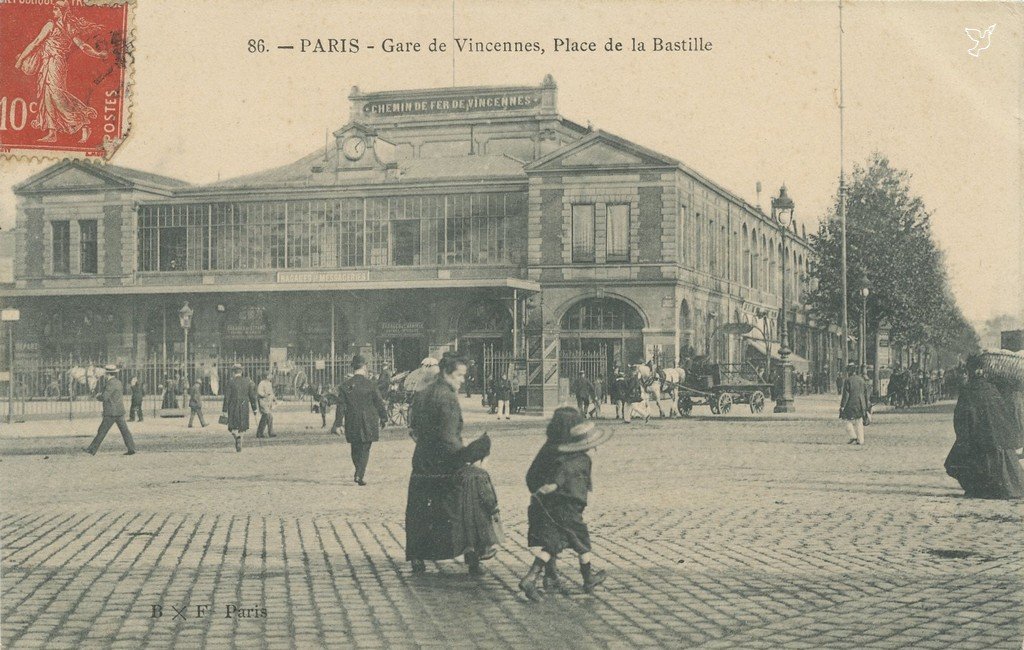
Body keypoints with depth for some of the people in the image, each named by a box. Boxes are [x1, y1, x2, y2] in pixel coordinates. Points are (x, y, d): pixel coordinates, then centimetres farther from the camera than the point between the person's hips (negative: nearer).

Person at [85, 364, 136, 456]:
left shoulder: (111, 384, -16)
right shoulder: (118, 382, 14)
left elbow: (104, 397, -22)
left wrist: (98, 396, 0)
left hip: (111, 413, -9)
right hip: (120, 411, 9)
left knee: (102, 431, -2)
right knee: (124, 430, 5)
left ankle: (92, 449, 4)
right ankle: (131, 449, 0)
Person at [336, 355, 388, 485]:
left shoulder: (345, 385, -1)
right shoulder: (370, 385, -8)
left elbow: (341, 405, 0)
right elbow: (380, 403, -3)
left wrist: (339, 423, 4)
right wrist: (383, 419, 10)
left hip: (352, 423, 2)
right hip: (368, 423, -2)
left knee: (355, 449, 17)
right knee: (365, 449, 1)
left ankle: (359, 473, 26)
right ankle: (359, 475, -11)